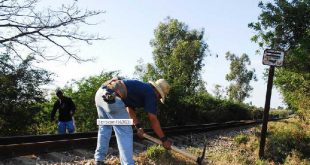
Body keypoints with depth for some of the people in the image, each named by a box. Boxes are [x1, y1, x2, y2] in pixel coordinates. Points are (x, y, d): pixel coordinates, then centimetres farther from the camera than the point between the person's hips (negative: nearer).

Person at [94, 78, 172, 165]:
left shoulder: (141, 88, 29)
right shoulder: (151, 93, 5)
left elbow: (130, 108, 34)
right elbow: (153, 120, 5)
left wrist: (138, 126, 28)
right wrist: (164, 139, 13)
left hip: (101, 93, 9)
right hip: (111, 97, -9)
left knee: (105, 127, 24)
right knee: (125, 133, 0)